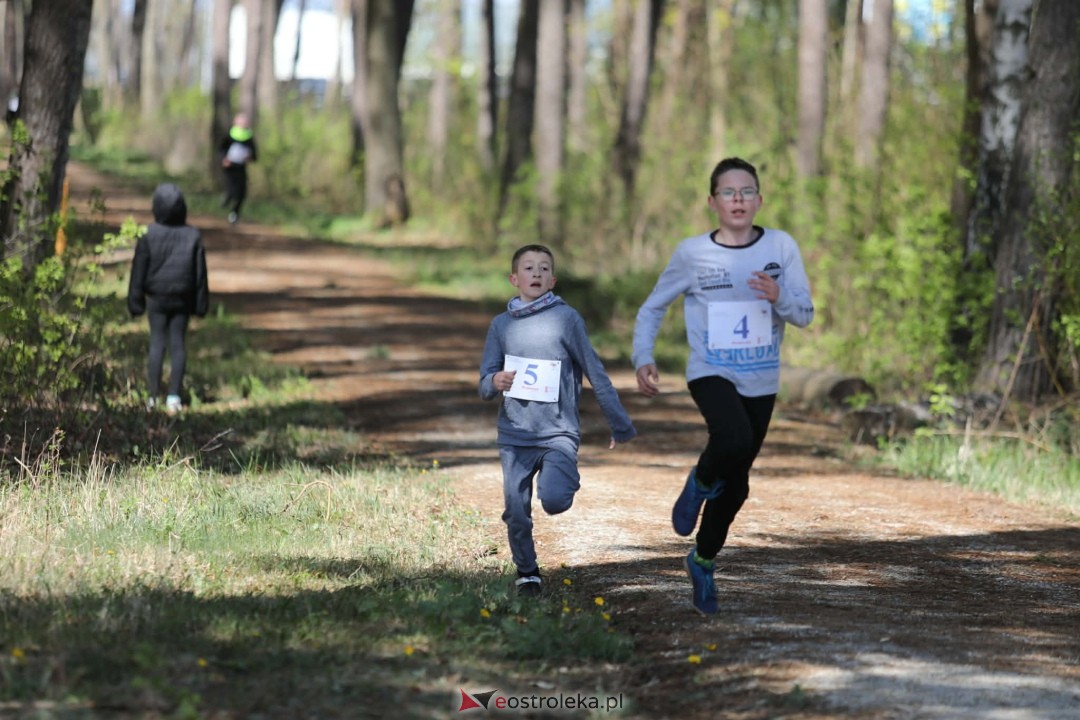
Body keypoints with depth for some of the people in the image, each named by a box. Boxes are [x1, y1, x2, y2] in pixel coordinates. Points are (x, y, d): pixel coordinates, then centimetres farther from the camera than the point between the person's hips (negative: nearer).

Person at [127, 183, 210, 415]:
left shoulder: (149, 235, -11)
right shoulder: (193, 236, -4)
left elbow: (139, 271, -5)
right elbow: (200, 274, 2)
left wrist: (135, 301, 4)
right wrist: (200, 304, 11)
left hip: (156, 299, -1)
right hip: (182, 300, 1)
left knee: (157, 343, 6)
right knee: (178, 344, 5)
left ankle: (154, 397, 3)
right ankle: (173, 397, 0)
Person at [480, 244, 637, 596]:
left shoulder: (566, 318, -1)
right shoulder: (501, 324, 8)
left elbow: (596, 373, 3)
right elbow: (485, 385, 10)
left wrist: (620, 425, 6)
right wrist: (495, 383, -15)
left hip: (559, 433, -3)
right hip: (514, 435, 3)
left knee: (553, 500, -23)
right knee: (516, 514, 2)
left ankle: (567, 480, 11)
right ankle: (527, 573, 25)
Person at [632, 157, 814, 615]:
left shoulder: (781, 247, -1)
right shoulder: (692, 253, -4)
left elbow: (805, 314, -3)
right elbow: (653, 308, 7)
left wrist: (779, 296, -25)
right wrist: (643, 359, -7)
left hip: (760, 381, 3)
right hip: (711, 373, -3)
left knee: (735, 483, 10)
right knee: (734, 439, -34)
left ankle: (703, 561, 33)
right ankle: (700, 483, 0)